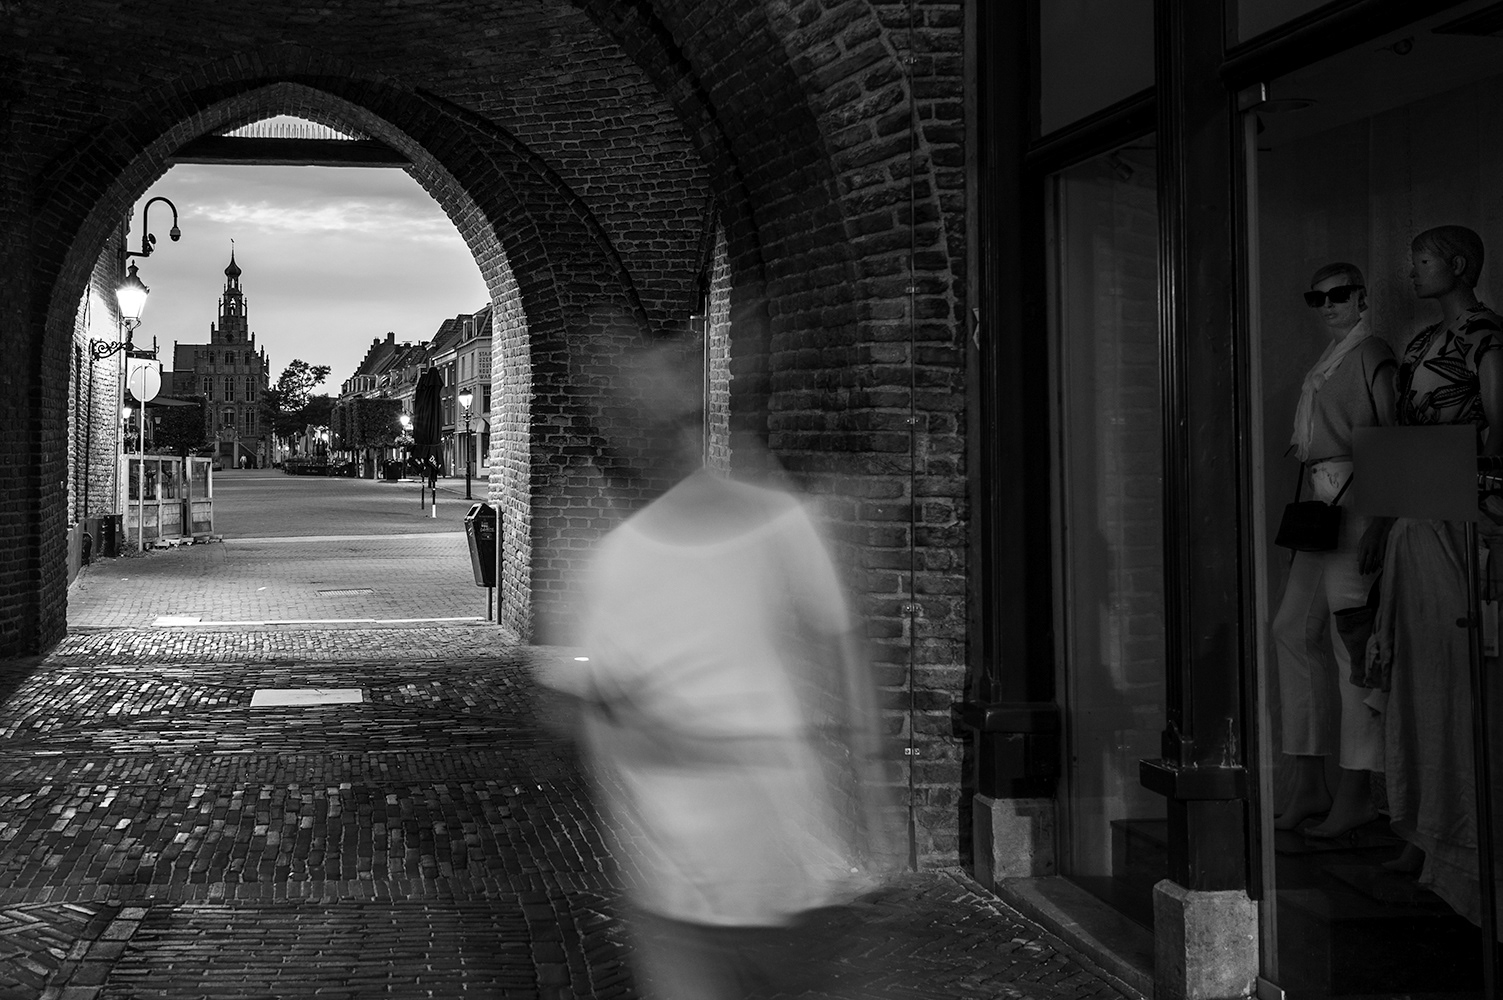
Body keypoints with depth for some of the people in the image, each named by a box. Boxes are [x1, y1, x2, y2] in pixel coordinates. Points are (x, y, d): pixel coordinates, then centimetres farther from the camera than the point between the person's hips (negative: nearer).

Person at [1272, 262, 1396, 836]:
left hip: (1358, 503, -9)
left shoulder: (1371, 354, -5)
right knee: (1294, 630, 7)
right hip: (1320, 506, 9)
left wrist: (1377, 524, -19)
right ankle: (1309, 786, 13)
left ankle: (1355, 794, -3)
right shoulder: (1322, 367, 21)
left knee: (1352, 639, -8)